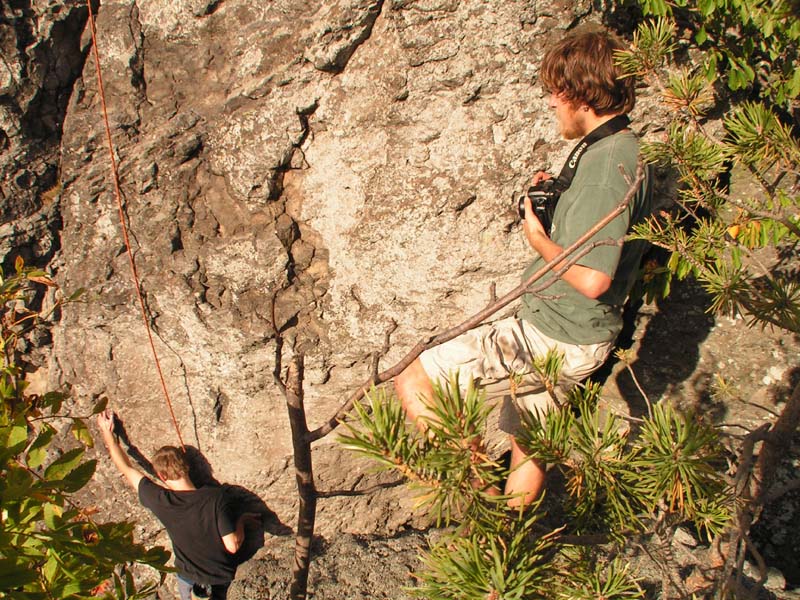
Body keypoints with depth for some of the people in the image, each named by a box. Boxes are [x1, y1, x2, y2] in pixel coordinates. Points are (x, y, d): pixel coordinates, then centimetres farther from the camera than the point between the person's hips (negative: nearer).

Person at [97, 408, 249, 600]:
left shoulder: (159, 500, -22)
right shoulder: (215, 497, -28)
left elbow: (126, 468, -7)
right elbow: (233, 546, -24)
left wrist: (107, 432, 3)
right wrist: (241, 521, -5)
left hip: (190, 576, -1)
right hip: (224, 576, 1)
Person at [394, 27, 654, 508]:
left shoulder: (609, 162, -22)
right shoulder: (620, 151, 11)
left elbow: (592, 278, -28)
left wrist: (539, 238, -11)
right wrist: (557, 199, 7)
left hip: (555, 338, -10)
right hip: (560, 332, 10)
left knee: (413, 382, -8)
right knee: (528, 461, 22)